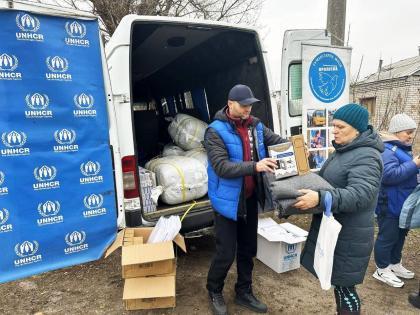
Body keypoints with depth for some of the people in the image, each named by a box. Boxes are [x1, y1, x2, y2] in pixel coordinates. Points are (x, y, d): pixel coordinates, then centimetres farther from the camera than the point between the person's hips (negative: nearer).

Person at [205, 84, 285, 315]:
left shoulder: (255, 125, 2)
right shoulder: (216, 131, -16)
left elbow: (278, 141, 10)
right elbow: (221, 166, -25)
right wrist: (255, 166, -34)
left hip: (250, 198, 6)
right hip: (228, 201, -6)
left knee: (248, 250, 19)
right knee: (226, 254, 5)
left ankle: (244, 292, 41)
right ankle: (214, 292, 34)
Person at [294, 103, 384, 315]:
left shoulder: (366, 157, -20)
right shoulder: (343, 151, 12)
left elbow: (360, 194, -32)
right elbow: (327, 179, 23)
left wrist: (320, 198, -43)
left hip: (348, 236, -9)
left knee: (344, 286, 4)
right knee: (337, 282, 22)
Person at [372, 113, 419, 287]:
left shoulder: (402, 148, 13)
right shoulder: (387, 150, -22)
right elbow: (390, 175, -33)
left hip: (402, 204, 11)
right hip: (390, 206, -10)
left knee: (400, 235, 21)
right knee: (387, 237, 2)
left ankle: (395, 264, 38)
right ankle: (382, 270, 17)